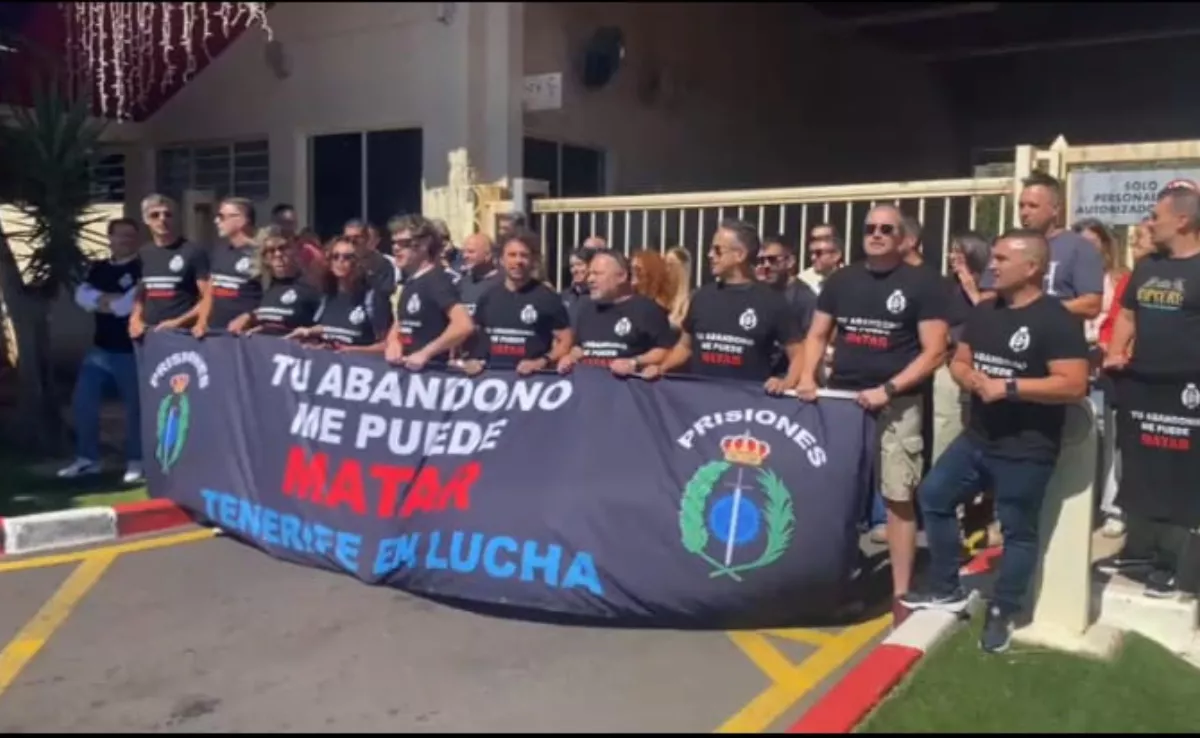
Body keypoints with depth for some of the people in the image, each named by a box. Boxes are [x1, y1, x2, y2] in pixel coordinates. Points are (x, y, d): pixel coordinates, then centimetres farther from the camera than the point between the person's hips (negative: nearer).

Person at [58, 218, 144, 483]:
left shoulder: (143, 268, -8)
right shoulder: (97, 269, 13)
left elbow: (137, 301, -20)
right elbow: (82, 295, 1)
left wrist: (102, 303, -5)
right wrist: (110, 299, -15)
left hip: (132, 349, -6)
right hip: (100, 347, 7)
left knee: (135, 406, 2)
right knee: (83, 402, 8)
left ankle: (135, 462, 14)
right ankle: (88, 458, 22)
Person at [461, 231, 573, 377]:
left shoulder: (548, 298, 0)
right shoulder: (488, 297, 13)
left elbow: (565, 341, 0)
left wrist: (541, 362, -13)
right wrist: (470, 360, 4)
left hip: (530, 377, -3)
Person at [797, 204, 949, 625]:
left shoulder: (922, 283, -2)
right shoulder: (841, 281, 11)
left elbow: (934, 352, -6)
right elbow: (817, 335, 14)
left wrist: (888, 389, -16)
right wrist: (807, 377, -4)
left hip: (896, 406, -4)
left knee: (898, 497, -2)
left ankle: (900, 594, 6)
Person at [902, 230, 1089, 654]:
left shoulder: (1056, 320, -14)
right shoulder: (983, 312, 8)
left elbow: (1074, 385, -21)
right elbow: (958, 362, 15)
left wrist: (1007, 387, -22)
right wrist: (972, 379, -8)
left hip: (1027, 449, -7)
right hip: (977, 437, 8)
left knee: (1017, 530, 5)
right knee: (933, 496, 10)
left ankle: (1001, 613, 22)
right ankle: (947, 589, 24)